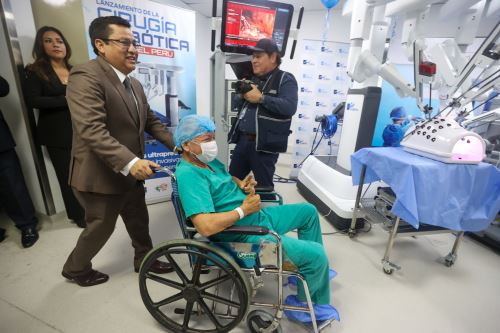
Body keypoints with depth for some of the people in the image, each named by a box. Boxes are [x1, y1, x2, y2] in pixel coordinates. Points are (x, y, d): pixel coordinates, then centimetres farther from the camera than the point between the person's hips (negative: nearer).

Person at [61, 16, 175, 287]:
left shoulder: (134, 84, 10)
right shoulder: (86, 76, -19)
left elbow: (151, 121, 10)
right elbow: (92, 130, -29)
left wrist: (178, 145, -2)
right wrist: (130, 162, -38)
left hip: (130, 173, 8)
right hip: (101, 175, -8)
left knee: (139, 221, 21)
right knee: (101, 227, 13)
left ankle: (144, 260, 44)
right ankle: (75, 269, 43)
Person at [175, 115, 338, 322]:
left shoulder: (207, 160, 6)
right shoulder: (188, 174, -24)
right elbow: (206, 226, -35)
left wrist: (242, 185, 0)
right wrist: (244, 210, -22)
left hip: (257, 217, 10)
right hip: (246, 235, -10)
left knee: (309, 211, 20)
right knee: (317, 254, -12)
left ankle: (312, 270, 37)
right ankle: (305, 303, 19)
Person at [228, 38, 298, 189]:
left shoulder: (285, 79, -4)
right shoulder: (252, 79, 17)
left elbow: (290, 107, -20)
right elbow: (236, 104, 20)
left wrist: (261, 98, -19)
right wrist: (242, 95, -2)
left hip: (264, 144, -7)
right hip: (242, 140, 7)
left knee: (263, 186, 6)